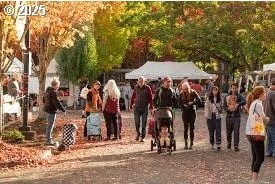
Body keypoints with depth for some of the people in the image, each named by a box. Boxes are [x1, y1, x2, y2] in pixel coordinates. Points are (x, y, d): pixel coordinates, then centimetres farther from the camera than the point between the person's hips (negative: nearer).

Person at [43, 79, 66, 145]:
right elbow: (57, 102, -24)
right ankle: (48, 141, 1)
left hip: (47, 110, 10)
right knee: (50, 125, -4)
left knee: (49, 125, 18)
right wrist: (64, 110, -18)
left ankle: (49, 139, 26)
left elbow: (44, 99, 25)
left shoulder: (48, 91, 11)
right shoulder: (53, 92, -20)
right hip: (51, 111, -10)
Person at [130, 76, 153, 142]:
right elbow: (133, 97, 10)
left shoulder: (147, 88, -2)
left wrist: (151, 107, -7)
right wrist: (131, 106, 7)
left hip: (145, 108, -2)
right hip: (137, 108, 2)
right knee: (137, 122, 1)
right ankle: (138, 134, 23)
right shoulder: (136, 88, 5)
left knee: (144, 123, 0)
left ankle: (142, 137, 6)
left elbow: (150, 98, -2)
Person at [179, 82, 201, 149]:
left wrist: (192, 103, -26)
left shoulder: (193, 92, -5)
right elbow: (180, 103, 5)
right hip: (185, 112, 1)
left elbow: (199, 100, -12)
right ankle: (186, 144, 5)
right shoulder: (181, 94, 1)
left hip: (192, 111, -1)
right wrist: (184, 106, -13)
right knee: (186, 128, 0)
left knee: (192, 128, -1)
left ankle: (191, 144, 4)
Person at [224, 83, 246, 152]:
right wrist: (229, 109, -15)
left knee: (236, 132, -9)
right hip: (229, 116, 2)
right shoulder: (227, 97, 7)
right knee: (228, 131, 12)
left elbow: (244, 101, -20)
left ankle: (236, 146, -5)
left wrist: (238, 104, -38)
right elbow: (225, 106, 6)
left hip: (237, 116, -2)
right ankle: (229, 143, 35)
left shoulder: (239, 96, 0)